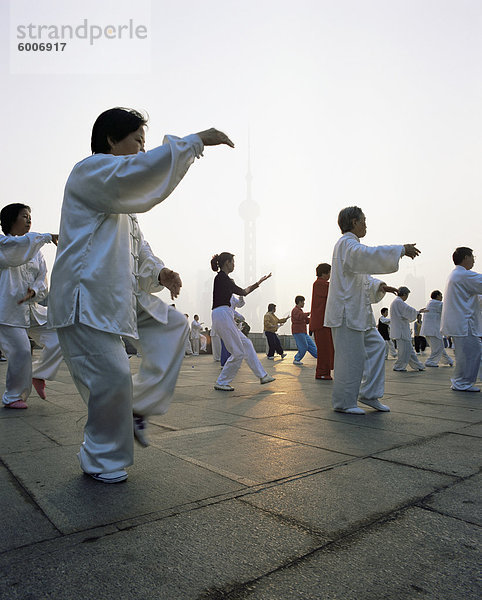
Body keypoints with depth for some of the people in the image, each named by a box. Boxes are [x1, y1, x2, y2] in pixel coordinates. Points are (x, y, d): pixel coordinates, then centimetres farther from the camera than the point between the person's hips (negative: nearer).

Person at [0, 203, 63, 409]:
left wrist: (34, 291, -10)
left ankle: (38, 374, 19)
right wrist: (48, 236, -19)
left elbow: (42, 278, 10)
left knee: (59, 340, -3)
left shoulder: (35, 251, 16)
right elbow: (21, 244, -25)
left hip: (32, 309, 6)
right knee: (21, 352, -11)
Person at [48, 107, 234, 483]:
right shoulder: (90, 171, -8)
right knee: (113, 376, -9)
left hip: (120, 293, 10)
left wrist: (158, 272, 2)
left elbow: (137, 246, 21)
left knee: (173, 326, 9)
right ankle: (102, 462, 15)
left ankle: (139, 406, 15)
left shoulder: (120, 197, 23)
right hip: (84, 298, -10)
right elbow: (146, 168, -28)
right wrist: (196, 140, -19)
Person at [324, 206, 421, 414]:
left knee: (375, 345, 12)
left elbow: (361, 277, 26)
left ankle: (369, 394, 19)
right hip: (347, 312, -11)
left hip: (358, 311, 11)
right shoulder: (346, 243, -9)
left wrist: (378, 286, 9)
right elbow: (370, 255, -28)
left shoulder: (351, 245, 23)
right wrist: (402, 250, -22)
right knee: (351, 356, -6)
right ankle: (344, 402, 5)